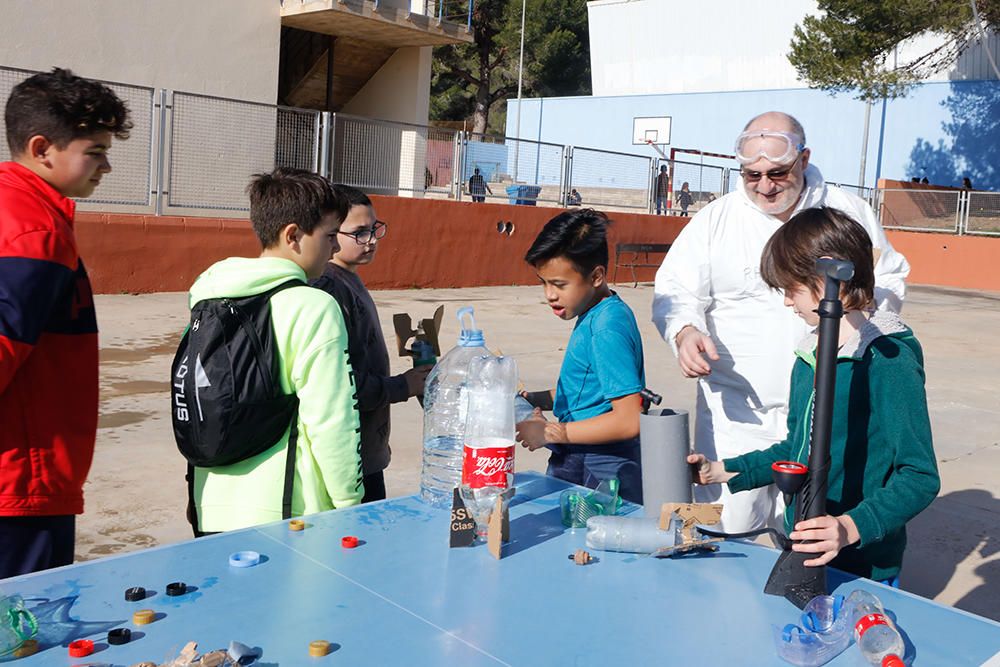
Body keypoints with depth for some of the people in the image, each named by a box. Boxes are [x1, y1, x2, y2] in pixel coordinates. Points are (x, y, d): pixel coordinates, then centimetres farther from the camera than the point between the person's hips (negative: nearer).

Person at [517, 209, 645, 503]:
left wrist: (552, 432, -18)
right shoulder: (592, 316, 9)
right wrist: (536, 399, 7)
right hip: (575, 467, 9)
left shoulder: (608, 327, -21)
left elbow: (629, 420, -25)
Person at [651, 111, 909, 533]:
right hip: (737, 411, -1)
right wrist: (685, 331, -21)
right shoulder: (715, 219, 3)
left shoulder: (850, 213, 6)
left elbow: (890, 282, 14)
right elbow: (676, 292, 2)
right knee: (727, 530, -3)